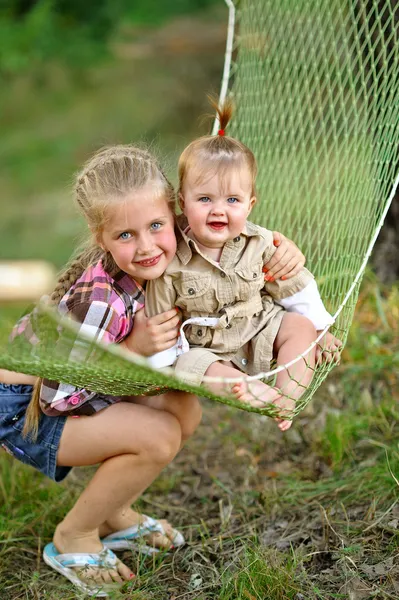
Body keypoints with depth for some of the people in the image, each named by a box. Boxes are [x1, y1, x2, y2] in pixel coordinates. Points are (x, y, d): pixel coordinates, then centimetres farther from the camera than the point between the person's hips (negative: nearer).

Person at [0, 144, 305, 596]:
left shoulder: (161, 262, -13)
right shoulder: (101, 298, -35)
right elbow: (57, 396, -28)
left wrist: (285, 247, -17)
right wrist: (134, 349, -34)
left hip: (75, 389, 8)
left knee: (185, 411, -1)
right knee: (158, 436, -23)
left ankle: (112, 516, 17)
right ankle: (72, 537, 0)